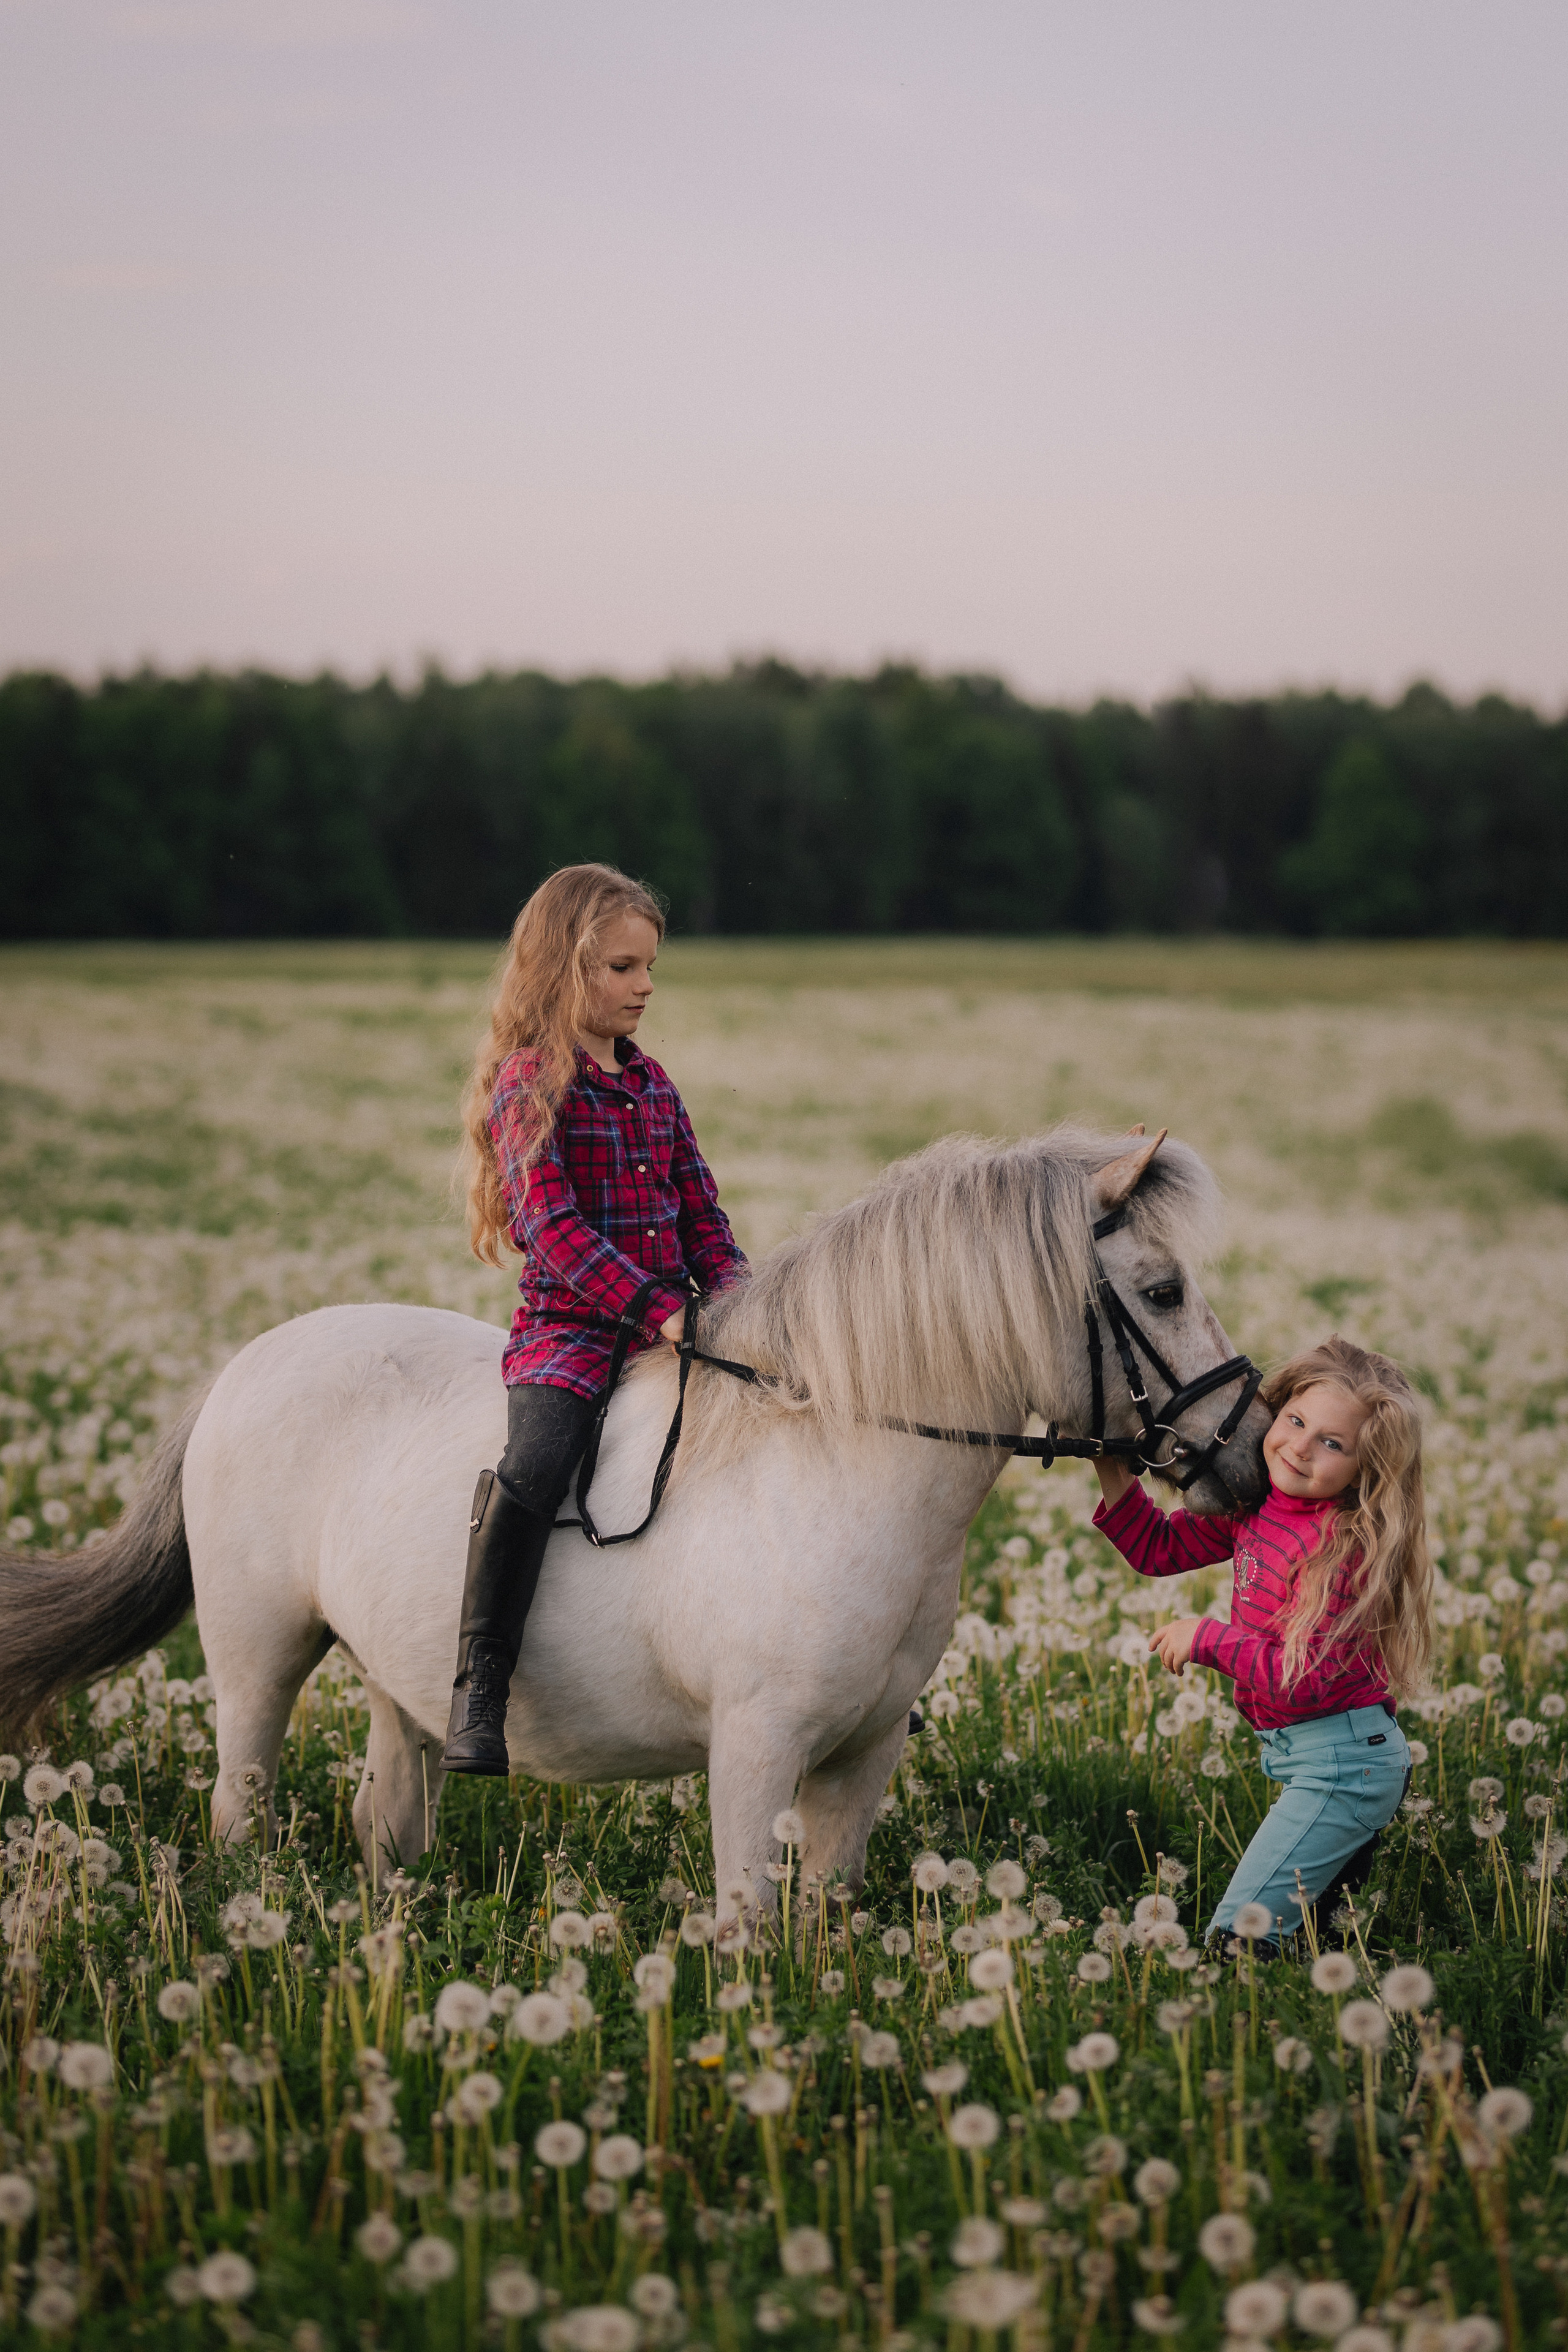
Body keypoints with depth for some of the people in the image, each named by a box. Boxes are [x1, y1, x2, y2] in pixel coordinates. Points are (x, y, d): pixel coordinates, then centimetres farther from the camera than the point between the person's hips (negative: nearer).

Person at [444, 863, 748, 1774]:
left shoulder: (650, 1080, 17)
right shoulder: (530, 1081, -5)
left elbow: (699, 1208, 18)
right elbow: (552, 1226, -15)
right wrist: (655, 1309, -23)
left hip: (674, 1320, 7)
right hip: (570, 1325, -7)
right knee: (534, 1467, -33)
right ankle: (479, 1690, -29)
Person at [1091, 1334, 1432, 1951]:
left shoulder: (1340, 1547, -21)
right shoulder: (1256, 1503, 5)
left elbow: (1306, 1678, -23)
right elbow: (1159, 1549, 15)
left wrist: (1207, 1638, -15)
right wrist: (1115, 1477, 0)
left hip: (1341, 1761, -9)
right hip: (1299, 1755, 9)